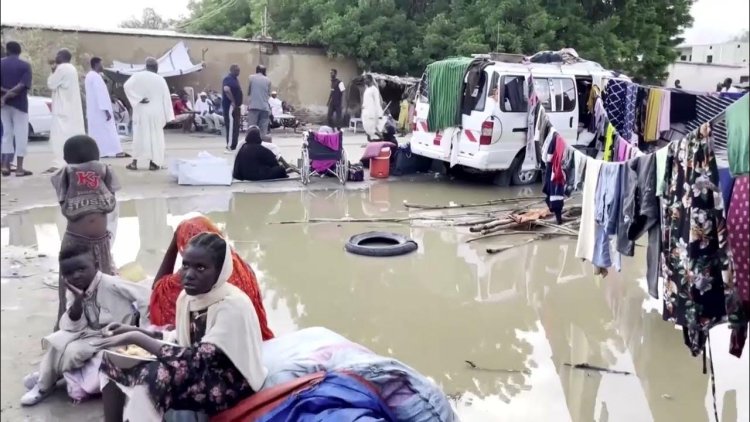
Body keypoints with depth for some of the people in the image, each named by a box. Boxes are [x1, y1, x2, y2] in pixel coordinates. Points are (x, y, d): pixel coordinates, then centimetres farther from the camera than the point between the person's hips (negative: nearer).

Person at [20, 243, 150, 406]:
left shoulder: (110, 284, -26)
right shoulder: (73, 292, -6)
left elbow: (144, 294, -29)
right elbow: (74, 327, -11)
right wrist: (78, 300, -27)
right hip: (89, 331, 6)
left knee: (73, 351, -21)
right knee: (56, 342, -13)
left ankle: (44, 383, 8)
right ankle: (45, 382, 10)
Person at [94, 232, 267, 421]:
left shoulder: (233, 305, -25)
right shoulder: (187, 295, 0)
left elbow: (199, 360, -30)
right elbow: (182, 340, 13)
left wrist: (138, 338, -27)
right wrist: (138, 332, -3)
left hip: (230, 383, -8)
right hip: (195, 375, 9)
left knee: (155, 375, -32)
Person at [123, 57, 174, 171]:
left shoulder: (138, 76, 0)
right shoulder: (160, 79, 0)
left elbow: (127, 86, -14)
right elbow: (166, 98, 0)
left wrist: (138, 99, -12)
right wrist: (168, 116, 3)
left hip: (141, 111, 1)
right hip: (156, 112, 0)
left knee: (139, 135, 6)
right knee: (155, 135, 6)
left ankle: (134, 162, 5)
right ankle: (153, 163, 5)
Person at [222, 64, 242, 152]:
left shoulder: (235, 79, 18)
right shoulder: (228, 79, -13)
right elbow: (226, 89, -30)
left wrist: (238, 103, 16)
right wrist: (233, 101, -24)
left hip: (235, 106, 10)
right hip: (230, 106, -10)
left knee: (236, 125, 12)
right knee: (231, 125, -11)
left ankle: (234, 145, 18)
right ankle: (230, 145, -10)